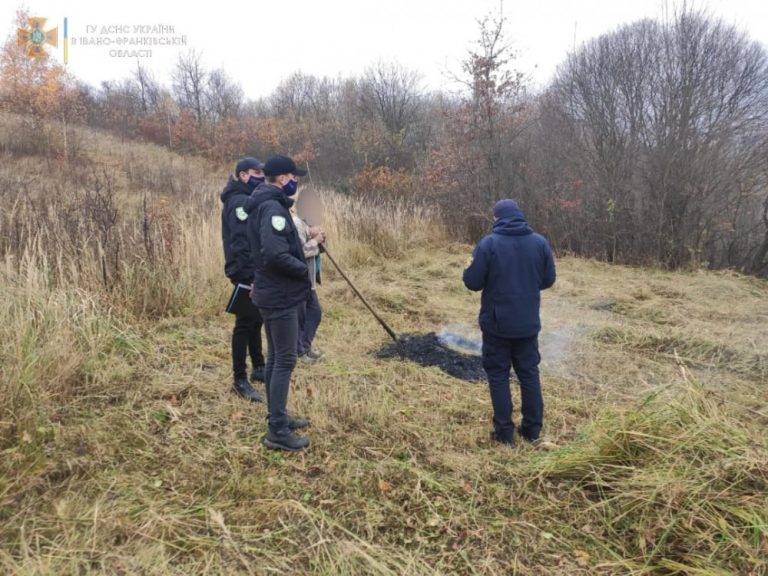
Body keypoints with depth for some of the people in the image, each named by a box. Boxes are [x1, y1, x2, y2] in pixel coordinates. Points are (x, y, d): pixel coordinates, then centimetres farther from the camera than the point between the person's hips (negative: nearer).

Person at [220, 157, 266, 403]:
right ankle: (239, 380, 5)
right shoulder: (239, 201, -15)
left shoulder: (248, 199, 16)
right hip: (246, 274, -10)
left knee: (255, 321, 17)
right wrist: (249, 276, -26)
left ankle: (258, 368, 30)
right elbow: (240, 242, -24)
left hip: (255, 271, 10)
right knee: (245, 323, -4)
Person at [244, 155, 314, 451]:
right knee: (285, 361, -4)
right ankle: (277, 432, 3)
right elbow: (275, 254, -29)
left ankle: (278, 418, 28)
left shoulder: (262, 205, 14)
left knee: (275, 359, 16)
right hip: (280, 296, -10)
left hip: (271, 293, 10)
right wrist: (304, 270, -15)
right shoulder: (273, 207, -19)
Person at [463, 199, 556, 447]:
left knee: (498, 375, 8)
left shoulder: (489, 243, -14)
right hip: (528, 323, 4)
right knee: (529, 373, 15)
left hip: (497, 323, -3)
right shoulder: (540, 242, -2)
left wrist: (471, 269, 10)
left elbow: (472, 282, -12)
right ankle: (532, 429, 23)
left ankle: (504, 431, 10)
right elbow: (548, 279, 5)